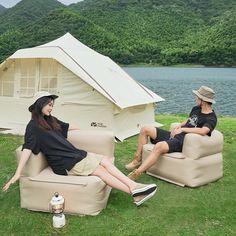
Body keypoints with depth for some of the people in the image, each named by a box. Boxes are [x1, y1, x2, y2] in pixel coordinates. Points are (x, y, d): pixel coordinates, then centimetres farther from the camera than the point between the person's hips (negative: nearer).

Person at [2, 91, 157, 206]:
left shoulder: (51, 120, 15)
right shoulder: (33, 126, -9)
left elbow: (69, 126, 30)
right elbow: (27, 149, -19)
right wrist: (18, 173, -28)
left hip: (75, 153, 8)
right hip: (65, 164, -8)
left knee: (105, 160, -9)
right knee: (100, 170, -17)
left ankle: (134, 186, -19)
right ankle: (135, 193, -19)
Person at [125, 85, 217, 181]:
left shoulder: (211, 118, -11)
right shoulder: (196, 109, 16)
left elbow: (203, 131, -31)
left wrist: (182, 129, -22)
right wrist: (179, 125, 9)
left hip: (183, 142, -10)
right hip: (174, 135, 10)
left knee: (159, 146, -38)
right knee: (145, 129, 5)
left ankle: (136, 173, -35)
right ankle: (137, 160, 12)